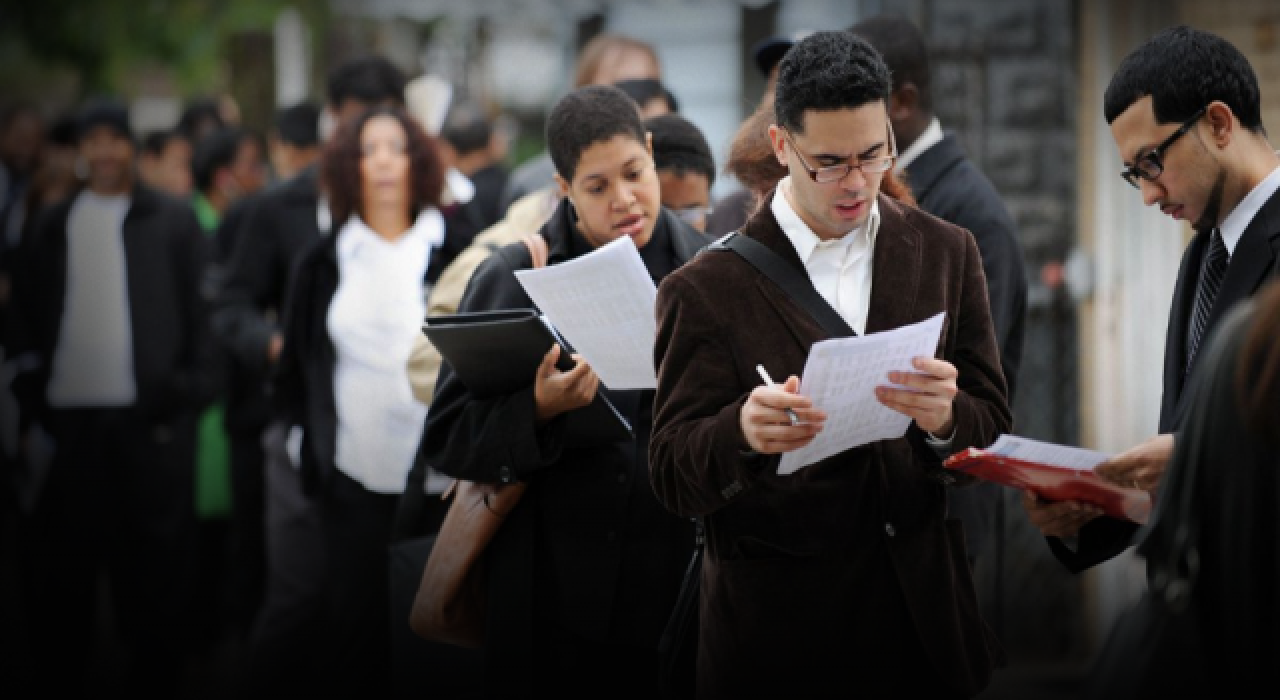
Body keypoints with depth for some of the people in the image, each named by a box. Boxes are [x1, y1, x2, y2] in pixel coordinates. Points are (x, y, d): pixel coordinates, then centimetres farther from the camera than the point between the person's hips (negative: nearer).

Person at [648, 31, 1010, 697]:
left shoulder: (946, 253, 5)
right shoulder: (704, 291, -6)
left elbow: (993, 430, 3)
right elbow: (673, 478, -8)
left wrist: (945, 418, -21)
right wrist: (743, 433, -30)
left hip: (926, 610, 3)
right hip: (781, 624, -3)